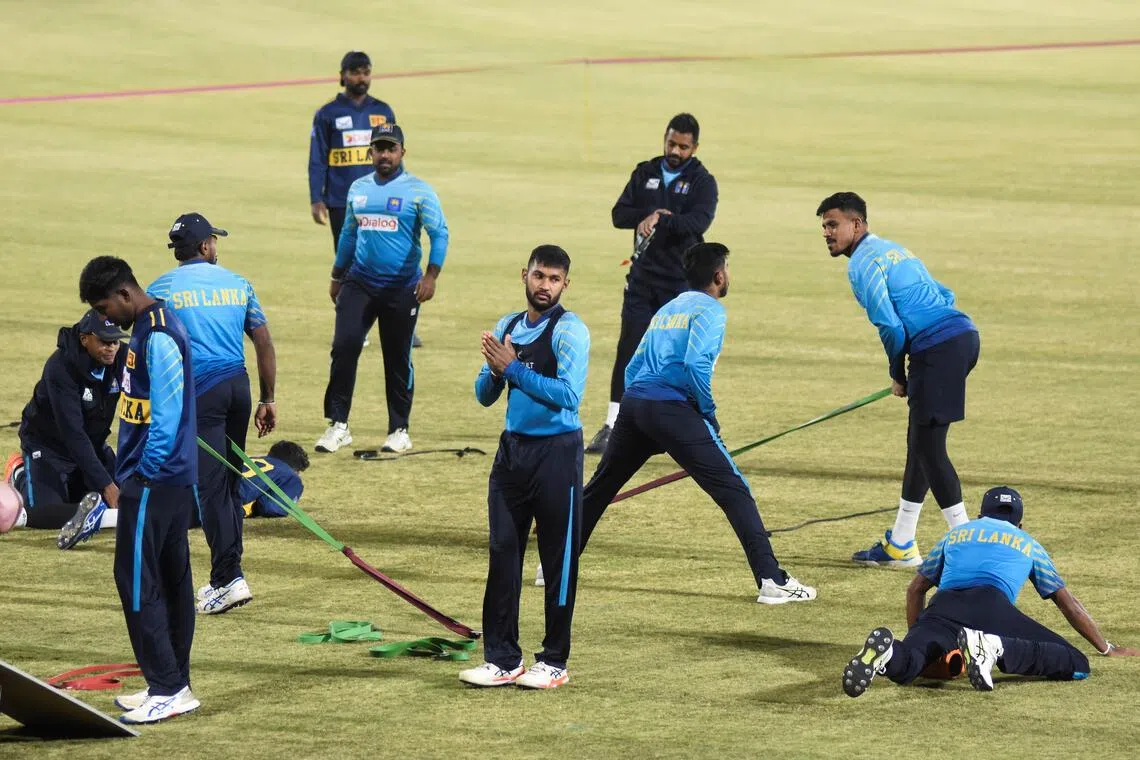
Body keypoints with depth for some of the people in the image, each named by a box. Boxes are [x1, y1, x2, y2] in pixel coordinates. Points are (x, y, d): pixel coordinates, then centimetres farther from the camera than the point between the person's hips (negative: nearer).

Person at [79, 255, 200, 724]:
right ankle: (174, 685, 19)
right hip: (175, 478, 10)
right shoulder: (150, 325, 13)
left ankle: (167, 689, -5)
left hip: (152, 482, -10)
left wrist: (142, 473, -14)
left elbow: (166, 417, -23)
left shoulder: (158, 338, -19)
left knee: (137, 582, -7)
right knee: (172, 580, 13)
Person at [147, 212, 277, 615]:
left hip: (199, 390, -4)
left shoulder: (162, 288, 0)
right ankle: (228, 575, 19)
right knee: (229, 483, 14)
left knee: (211, 484, -8)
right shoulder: (237, 283, 11)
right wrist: (268, 399, 16)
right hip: (238, 386, 4)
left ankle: (229, 579, -16)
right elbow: (264, 343, 11)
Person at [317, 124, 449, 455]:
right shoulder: (358, 189, 10)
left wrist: (430, 275, -25)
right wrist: (337, 277, 23)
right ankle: (338, 425, -6)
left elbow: (439, 233, -12)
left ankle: (399, 430, 17)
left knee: (398, 359, 4)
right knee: (344, 346, -11)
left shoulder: (419, 191, -6)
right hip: (359, 284, 3)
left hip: (402, 289, -3)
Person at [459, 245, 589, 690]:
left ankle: (555, 661, 7)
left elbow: (568, 394, -18)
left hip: (557, 452, -6)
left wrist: (513, 368, -16)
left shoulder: (570, 331, -7)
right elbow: (484, 396, 13)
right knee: (503, 554, 6)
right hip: (512, 449, 6)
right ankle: (502, 658, 12)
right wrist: (495, 369, -8)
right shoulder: (507, 328, 12)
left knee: (559, 559, 1)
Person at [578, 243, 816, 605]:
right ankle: (771, 581, -12)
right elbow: (695, 363, -15)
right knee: (734, 492, -5)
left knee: (598, 490, 23)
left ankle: (557, 564, 29)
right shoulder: (709, 310, 1)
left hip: (633, 403, 7)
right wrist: (709, 413, -5)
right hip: (673, 409, -7)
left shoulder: (667, 310, 26)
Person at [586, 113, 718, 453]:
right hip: (642, 275, 3)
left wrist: (659, 222, -30)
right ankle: (613, 425, 4)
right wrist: (648, 215, -16)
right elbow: (619, 215, 3)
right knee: (628, 349, 0)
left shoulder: (702, 181, -2)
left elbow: (699, 221, -20)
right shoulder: (645, 173, 10)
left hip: (681, 280, -3)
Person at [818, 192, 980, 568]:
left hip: (939, 349, -10)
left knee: (928, 448, -6)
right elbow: (943, 296, 27)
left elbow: (891, 327, -15)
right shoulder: (891, 250, 23)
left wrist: (898, 375, 2)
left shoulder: (862, 263, -7)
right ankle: (900, 546, 22)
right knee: (919, 442, 15)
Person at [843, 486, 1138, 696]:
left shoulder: (955, 534, 38)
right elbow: (1068, 603, 34)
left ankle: (889, 652, -50)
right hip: (991, 607, -3)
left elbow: (916, 589, 38)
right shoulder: (1028, 544, 33)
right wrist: (1106, 648, 42)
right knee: (1076, 667, -7)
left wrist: (917, 636, 50)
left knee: (903, 667, -10)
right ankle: (995, 648, -33)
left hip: (943, 607, 3)